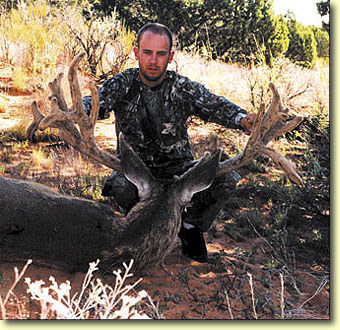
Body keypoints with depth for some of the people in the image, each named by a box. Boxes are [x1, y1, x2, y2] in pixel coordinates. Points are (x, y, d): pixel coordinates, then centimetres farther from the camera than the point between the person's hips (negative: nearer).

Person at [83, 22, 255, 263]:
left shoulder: (184, 87, -2)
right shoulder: (122, 85, -5)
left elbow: (215, 105, -15)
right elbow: (94, 103, -21)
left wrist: (242, 119, -38)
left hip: (177, 166, 1)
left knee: (226, 179, -22)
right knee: (119, 187, -36)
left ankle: (191, 226, 6)